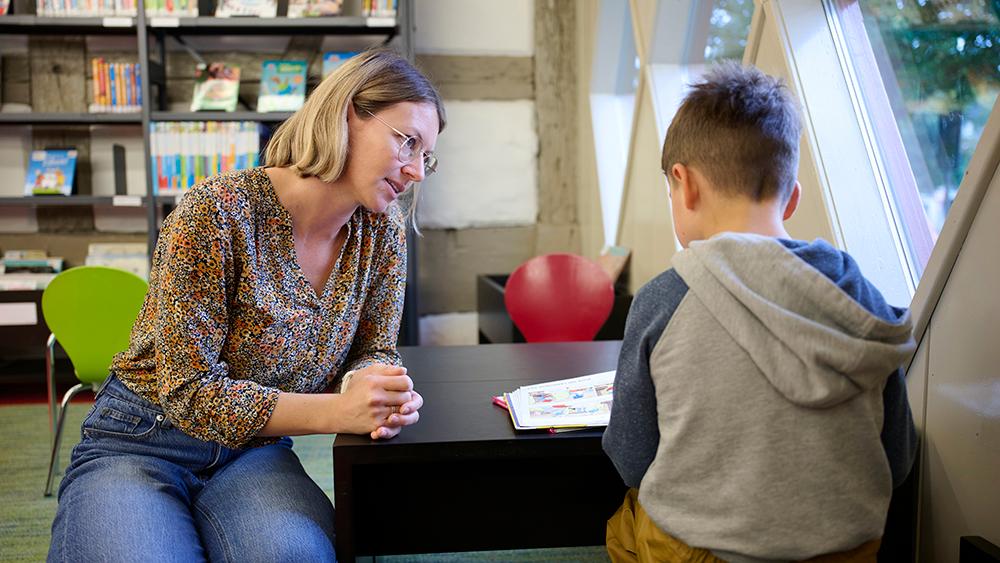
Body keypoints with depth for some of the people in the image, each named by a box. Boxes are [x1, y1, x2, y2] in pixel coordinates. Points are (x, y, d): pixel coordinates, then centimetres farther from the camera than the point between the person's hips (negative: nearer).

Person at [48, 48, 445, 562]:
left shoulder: (383, 234, -4)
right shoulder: (219, 212, -20)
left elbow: (372, 351, 5)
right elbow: (188, 391, -19)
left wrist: (378, 390, -21)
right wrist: (336, 411, -30)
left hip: (256, 452, 3)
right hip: (141, 444, -2)